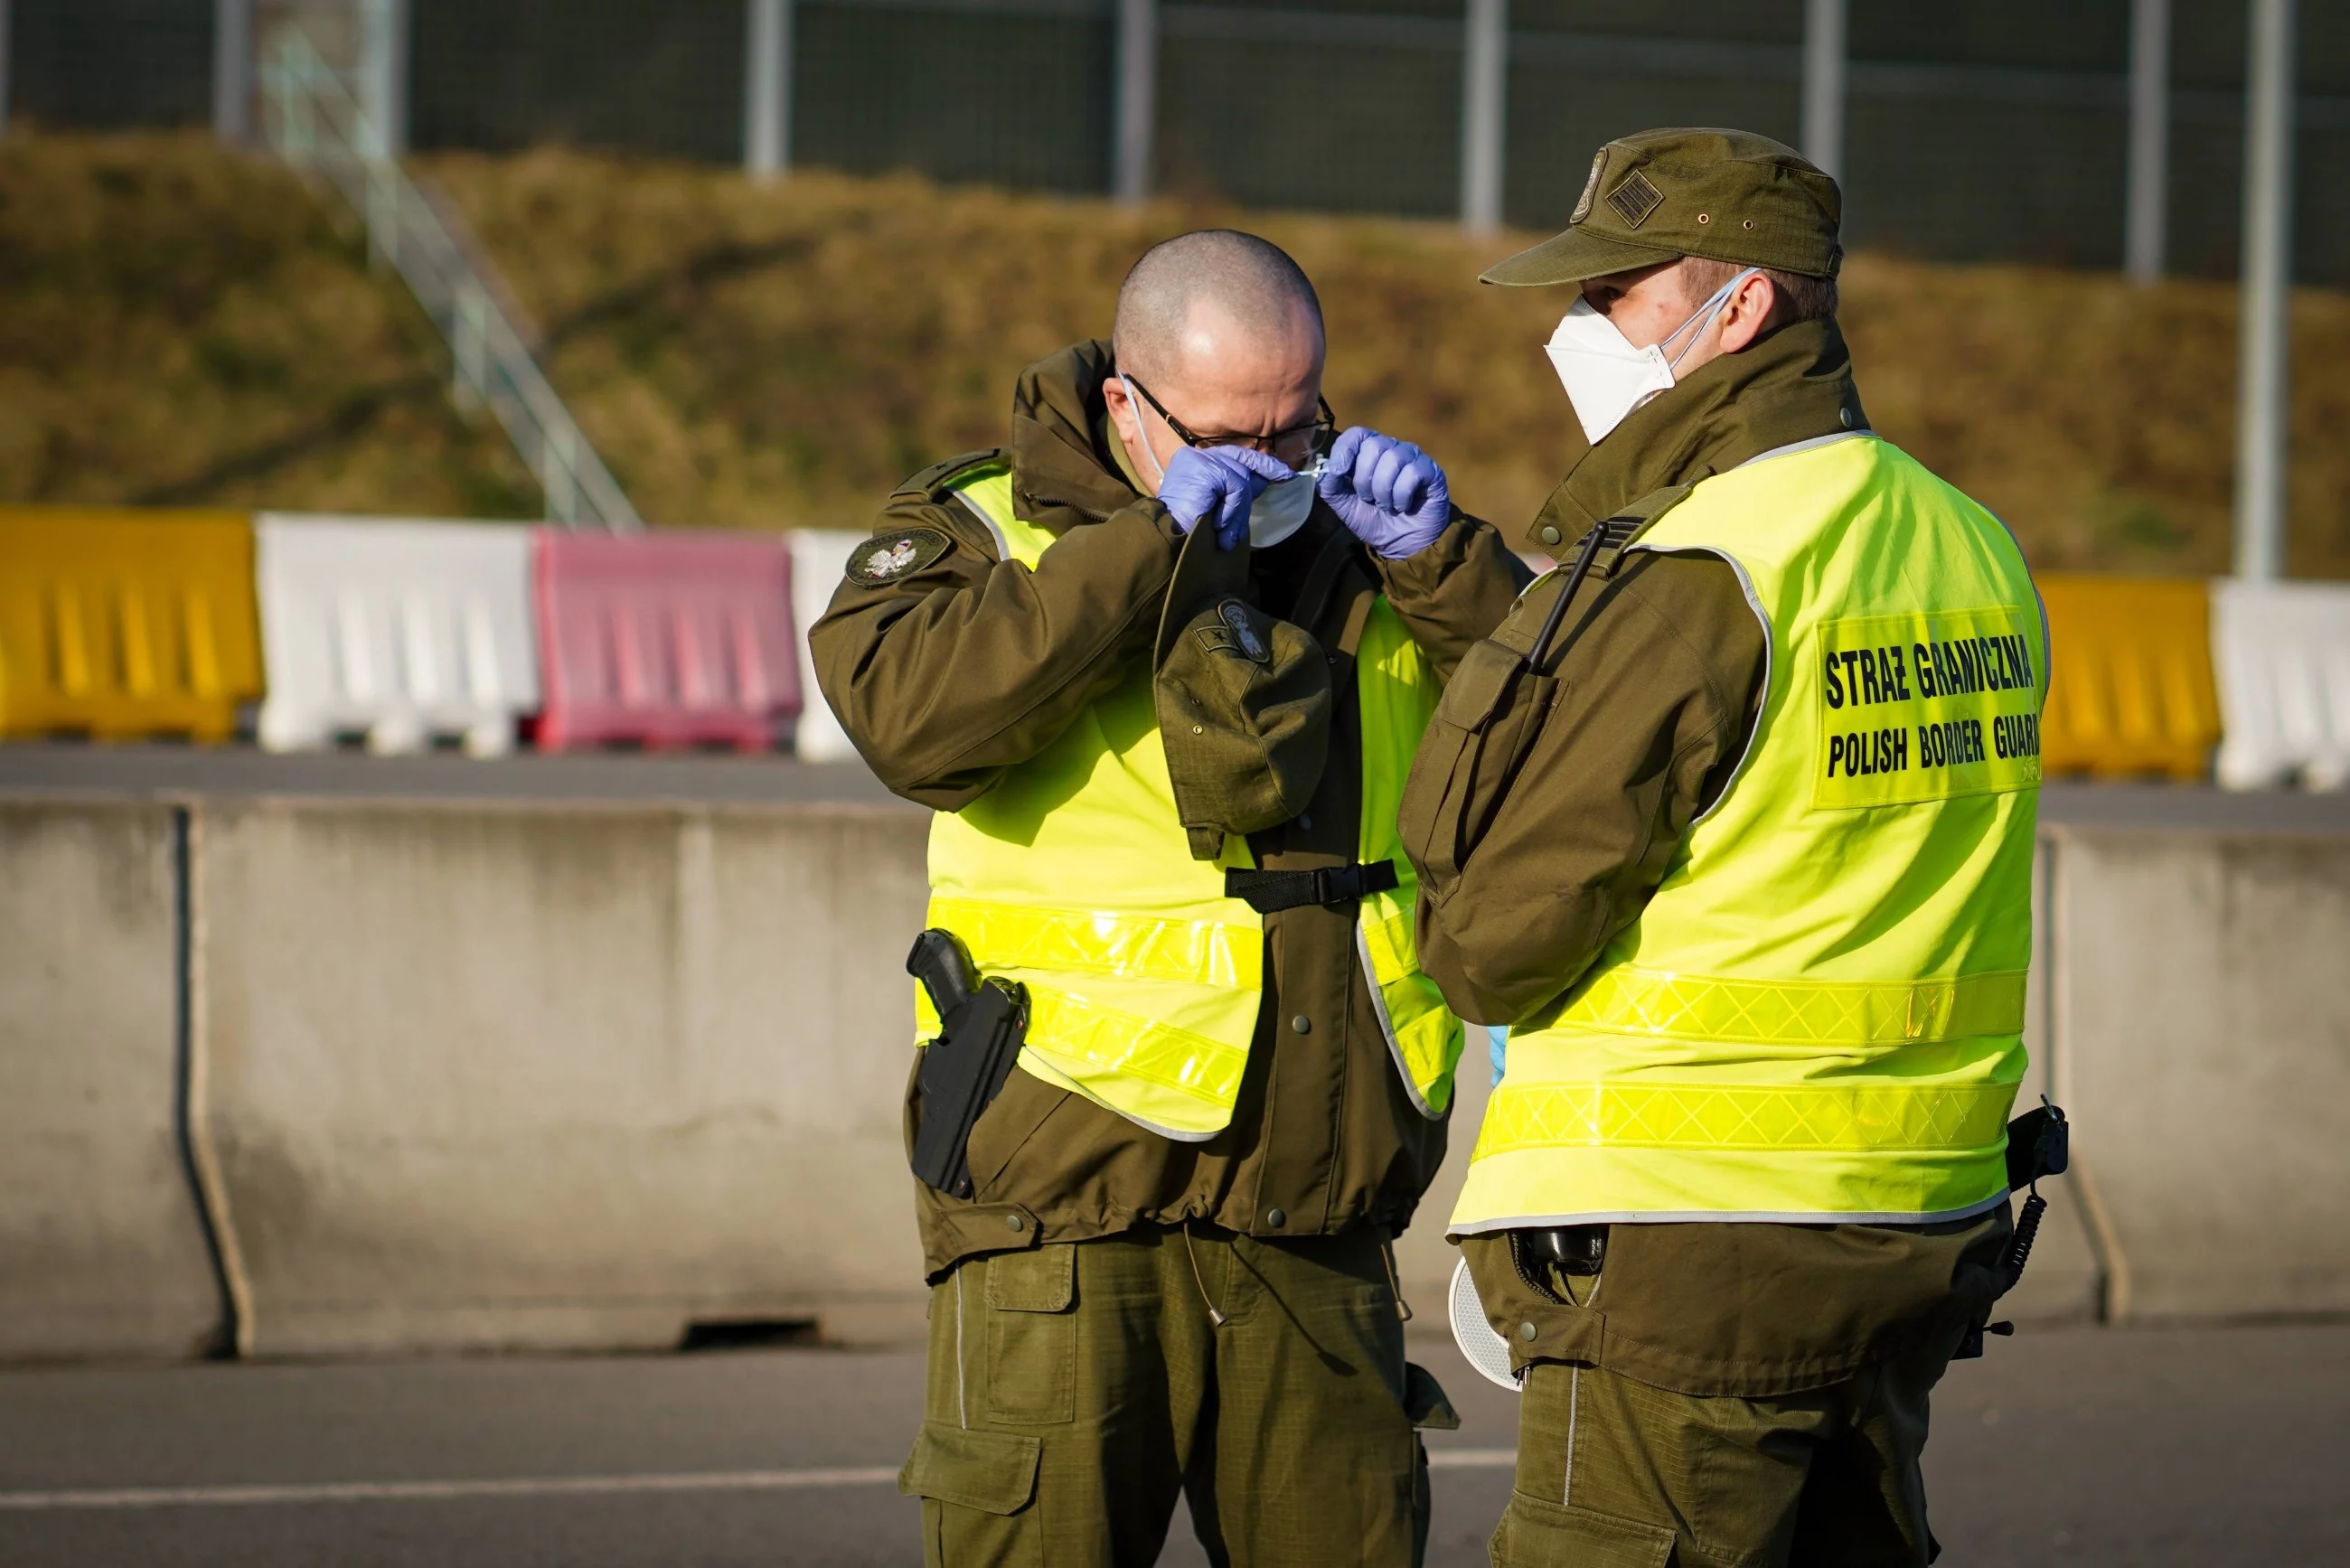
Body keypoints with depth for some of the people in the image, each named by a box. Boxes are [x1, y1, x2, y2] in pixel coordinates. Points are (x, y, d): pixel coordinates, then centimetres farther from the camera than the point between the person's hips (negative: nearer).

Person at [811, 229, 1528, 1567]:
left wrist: (1439, 553, -7)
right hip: (1067, 1221, -4)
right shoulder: (986, 529, 1)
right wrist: (1147, 547, -21)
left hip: (1318, 1226, 4)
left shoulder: (1361, 547, 13)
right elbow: (911, 715, -20)